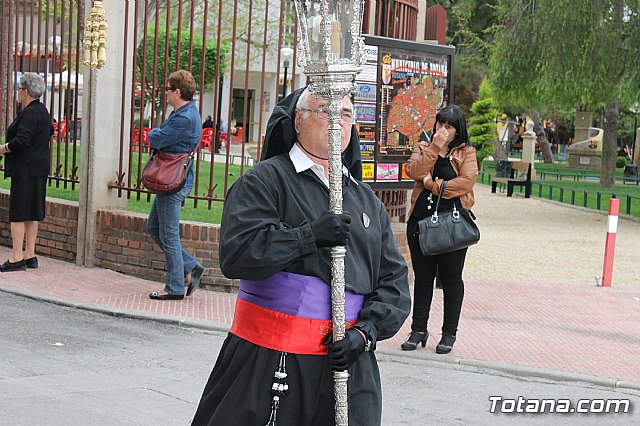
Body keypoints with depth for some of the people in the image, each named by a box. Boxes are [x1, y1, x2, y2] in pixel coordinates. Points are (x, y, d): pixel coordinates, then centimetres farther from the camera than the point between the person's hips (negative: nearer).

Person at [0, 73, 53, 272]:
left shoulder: (29, 113, -17)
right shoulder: (42, 110, 14)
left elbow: (21, 140, -25)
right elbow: (50, 130, 30)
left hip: (25, 170, -10)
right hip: (39, 168, 10)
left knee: (17, 214, -7)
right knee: (31, 213, 13)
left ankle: (17, 258, -6)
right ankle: (30, 255, 17)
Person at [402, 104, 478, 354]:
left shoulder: (466, 153, 5)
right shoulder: (423, 148, 13)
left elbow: (467, 181, -12)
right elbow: (414, 172, -8)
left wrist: (434, 185, -11)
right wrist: (434, 147, -12)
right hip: (421, 220, 3)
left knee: (451, 278, 5)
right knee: (423, 277, 10)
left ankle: (449, 334, 14)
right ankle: (418, 330, 19)